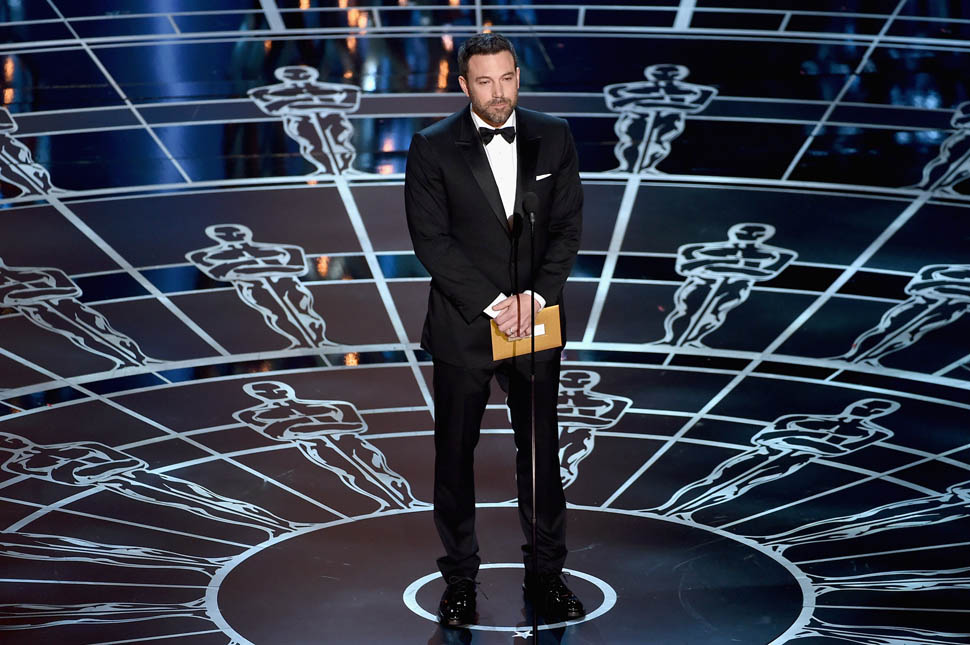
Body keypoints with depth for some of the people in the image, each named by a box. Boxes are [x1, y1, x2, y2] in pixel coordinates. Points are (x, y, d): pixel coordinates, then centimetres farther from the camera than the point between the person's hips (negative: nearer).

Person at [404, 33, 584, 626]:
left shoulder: (553, 138, 3)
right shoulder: (433, 148, -5)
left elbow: (569, 226, 2)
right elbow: (432, 240, -10)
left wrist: (536, 297, -11)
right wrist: (494, 305, -15)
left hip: (536, 319, 2)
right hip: (463, 324, -2)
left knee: (541, 450, 8)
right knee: (456, 454, 6)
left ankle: (546, 573, 19)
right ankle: (460, 579, 17)